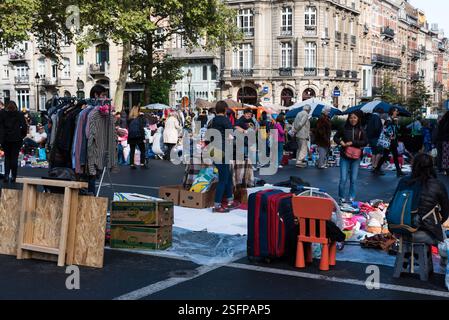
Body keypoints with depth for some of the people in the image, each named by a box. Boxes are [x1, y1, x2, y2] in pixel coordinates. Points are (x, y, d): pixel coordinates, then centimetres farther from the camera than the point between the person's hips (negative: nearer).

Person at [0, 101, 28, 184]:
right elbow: (24, 127, -4)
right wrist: (22, 136, 5)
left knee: (7, 157, 12)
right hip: (17, 139, -1)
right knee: (14, 157, 5)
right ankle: (13, 177, 3)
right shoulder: (20, 114, 1)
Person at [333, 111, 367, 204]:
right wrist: (340, 142, -9)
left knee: (353, 179, 6)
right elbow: (336, 137, 12)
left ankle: (352, 198, 18)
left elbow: (365, 142, -5)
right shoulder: (344, 128, 1)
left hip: (356, 157, 1)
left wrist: (352, 143, -14)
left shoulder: (361, 130, 2)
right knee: (343, 179, -4)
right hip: (345, 157, -1)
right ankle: (342, 197, 10)